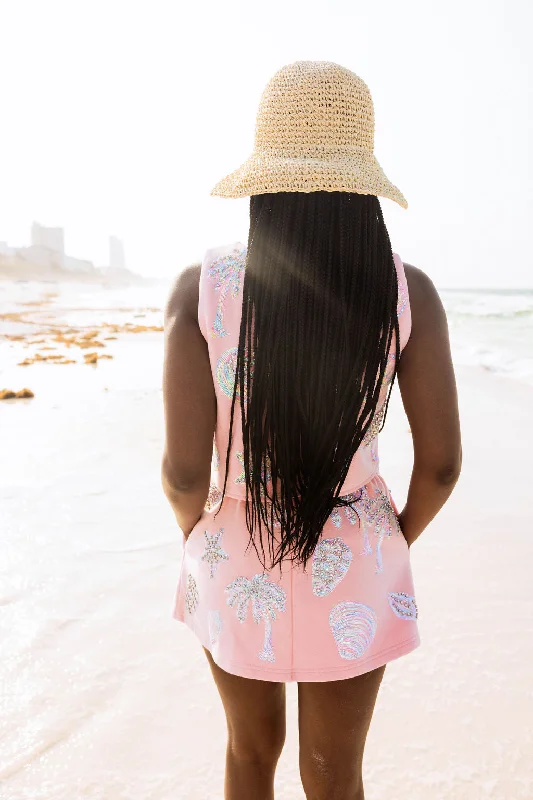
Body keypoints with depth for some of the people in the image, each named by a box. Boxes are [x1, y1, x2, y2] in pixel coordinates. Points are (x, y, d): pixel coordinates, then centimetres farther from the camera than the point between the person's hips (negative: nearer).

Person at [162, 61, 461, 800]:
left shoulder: (200, 288, -18)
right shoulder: (408, 293, -16)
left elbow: (184, 470, -18)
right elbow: (441, 462, -12)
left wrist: (202, 539, 5)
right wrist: (399, 540, 9)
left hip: (239, 563, 1)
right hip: (348, 573, 0)